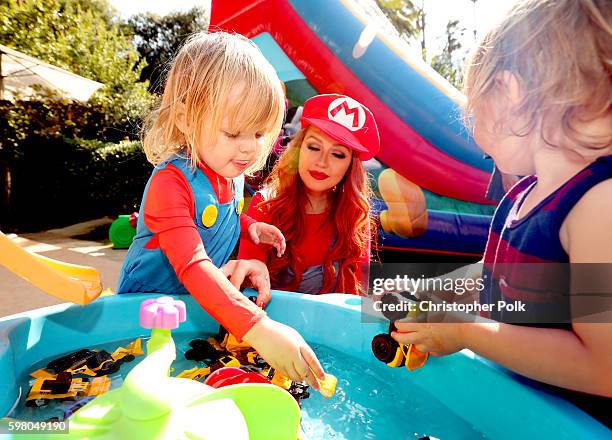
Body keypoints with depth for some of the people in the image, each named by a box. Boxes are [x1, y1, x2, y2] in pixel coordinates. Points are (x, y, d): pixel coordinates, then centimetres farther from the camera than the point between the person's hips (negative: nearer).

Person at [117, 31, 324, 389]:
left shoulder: (232, 173, -3)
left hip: (206, 304, 7)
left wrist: (248, 226, -3)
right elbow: (192, 266, -38)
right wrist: (257, 328, -48)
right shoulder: (171, 182, -26)